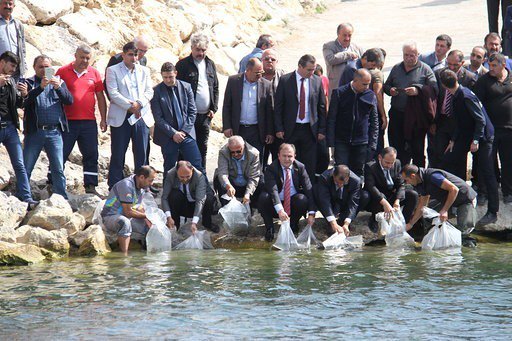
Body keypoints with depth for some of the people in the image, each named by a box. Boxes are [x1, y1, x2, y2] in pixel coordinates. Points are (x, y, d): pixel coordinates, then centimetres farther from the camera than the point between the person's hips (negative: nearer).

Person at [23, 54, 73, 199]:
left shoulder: (59, 82, 15)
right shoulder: (29, 83, 6)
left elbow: (69, 101, 3)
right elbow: (24, 101, -10)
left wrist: (58, 88, -13)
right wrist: (41, 87, -21)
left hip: (54, 132, 2)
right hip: (35, 131, -1)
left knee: (58, 169, -1)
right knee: (26, 168, -1)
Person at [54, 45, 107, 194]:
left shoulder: (94, 73, 8)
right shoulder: (63, 72, 0)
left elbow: (100, 97, 12)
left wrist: (103, 119, 8)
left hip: (89, 122, 3)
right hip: (67, 121, -3)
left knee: (91, 155, 4)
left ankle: (90, 186, 10)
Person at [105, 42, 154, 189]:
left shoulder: (144, 71, 16)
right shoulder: (113, 70, 4)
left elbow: (149, 92, 9)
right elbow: (113, 93, -6)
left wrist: (138, 103, -9)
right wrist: (129, 106, -13)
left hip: (141, 116, 3)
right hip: (121, 118, -3)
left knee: (141, 155, 3)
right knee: (118, 155, -1)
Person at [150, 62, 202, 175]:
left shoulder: (186, 87, 4)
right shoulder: (156, 91, -4)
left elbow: (192, 112, 6)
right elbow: (158, 118, -6)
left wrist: (184, 131, -5)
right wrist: (173, 133, -12)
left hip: (186, 134, 2)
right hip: (168, 137, -2)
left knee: (197, 165, -1)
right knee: (169, 169, 4)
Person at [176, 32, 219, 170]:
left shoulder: (210, 64, 11)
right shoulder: (183, 65, -5)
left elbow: (215, 88, 16)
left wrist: (214, 108, 6)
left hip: (206, 116, 5)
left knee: (203, 148, 11)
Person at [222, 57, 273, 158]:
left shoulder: (266, 85, 2)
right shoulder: (233, 81, 0)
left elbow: (269, 111, 6)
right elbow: (226, 106, 3)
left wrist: (270, 133, 3)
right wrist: (227, 127, -4)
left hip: (256, 131, 0)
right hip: (237, 130, 0)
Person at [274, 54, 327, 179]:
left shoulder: (317, 81, 3)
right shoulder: (285, 80, -3)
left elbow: (321, 107, 8)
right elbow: (278, 106, 0)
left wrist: (322, 130, 3)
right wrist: (279, 128, -6)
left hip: (310, 130, 2)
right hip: (290, 130, -2)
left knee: (310, 165, 2)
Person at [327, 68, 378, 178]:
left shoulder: (371, 96, 3)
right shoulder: (339, 93, -4)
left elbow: (374, 121, 8)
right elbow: (331, 119, 0)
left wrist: (372, 144, 2)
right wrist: (330, 143, -5)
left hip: (361, 143, 2)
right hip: (342, 142, -2)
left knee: (358, 172, 5)